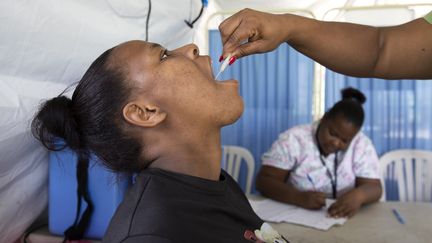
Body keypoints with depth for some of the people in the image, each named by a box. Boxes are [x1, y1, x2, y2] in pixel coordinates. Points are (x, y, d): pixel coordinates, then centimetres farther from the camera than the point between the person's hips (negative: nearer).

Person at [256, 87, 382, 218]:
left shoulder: (362, 145, -2)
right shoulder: (294, 139, -8)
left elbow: (374, 188, -6)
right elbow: (263, 181, -12)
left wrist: (358, 195, -28)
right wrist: (300, 198, -27)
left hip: (341, 219, 2)